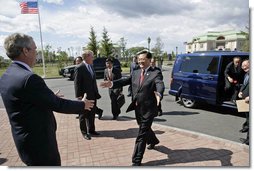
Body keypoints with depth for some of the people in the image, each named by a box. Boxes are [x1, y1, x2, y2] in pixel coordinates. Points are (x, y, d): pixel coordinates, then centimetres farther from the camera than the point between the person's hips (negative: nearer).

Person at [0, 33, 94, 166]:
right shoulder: (29, 78, -28)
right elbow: (58, 105, -21)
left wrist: (52, 98, 20)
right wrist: (82, 105, -6)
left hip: (26, 140, 9)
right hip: (39, 143, -9)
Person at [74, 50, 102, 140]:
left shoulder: (91, 67, 10)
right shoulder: (79, 68, -13)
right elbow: (77, 83, -14)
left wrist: (96, 93, 12)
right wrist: (79, 96, -17)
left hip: (93, 95, 7)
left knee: (92, 114, 16)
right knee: (83, 115, 8)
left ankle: (91, 130, 32)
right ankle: (84, 132, 22)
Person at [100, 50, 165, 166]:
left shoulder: (156, 73, -10)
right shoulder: (135, 73, 8)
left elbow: (160, 85, -28)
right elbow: (125, 81, -4)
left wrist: (159, 94, -51)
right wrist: (112, 83, -21)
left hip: (148, 109, -6)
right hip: (137, 108, 6)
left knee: (141, 134, -1)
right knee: (144, 129, 26)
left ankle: (136, 160, 11)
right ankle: (153, 141, 56)